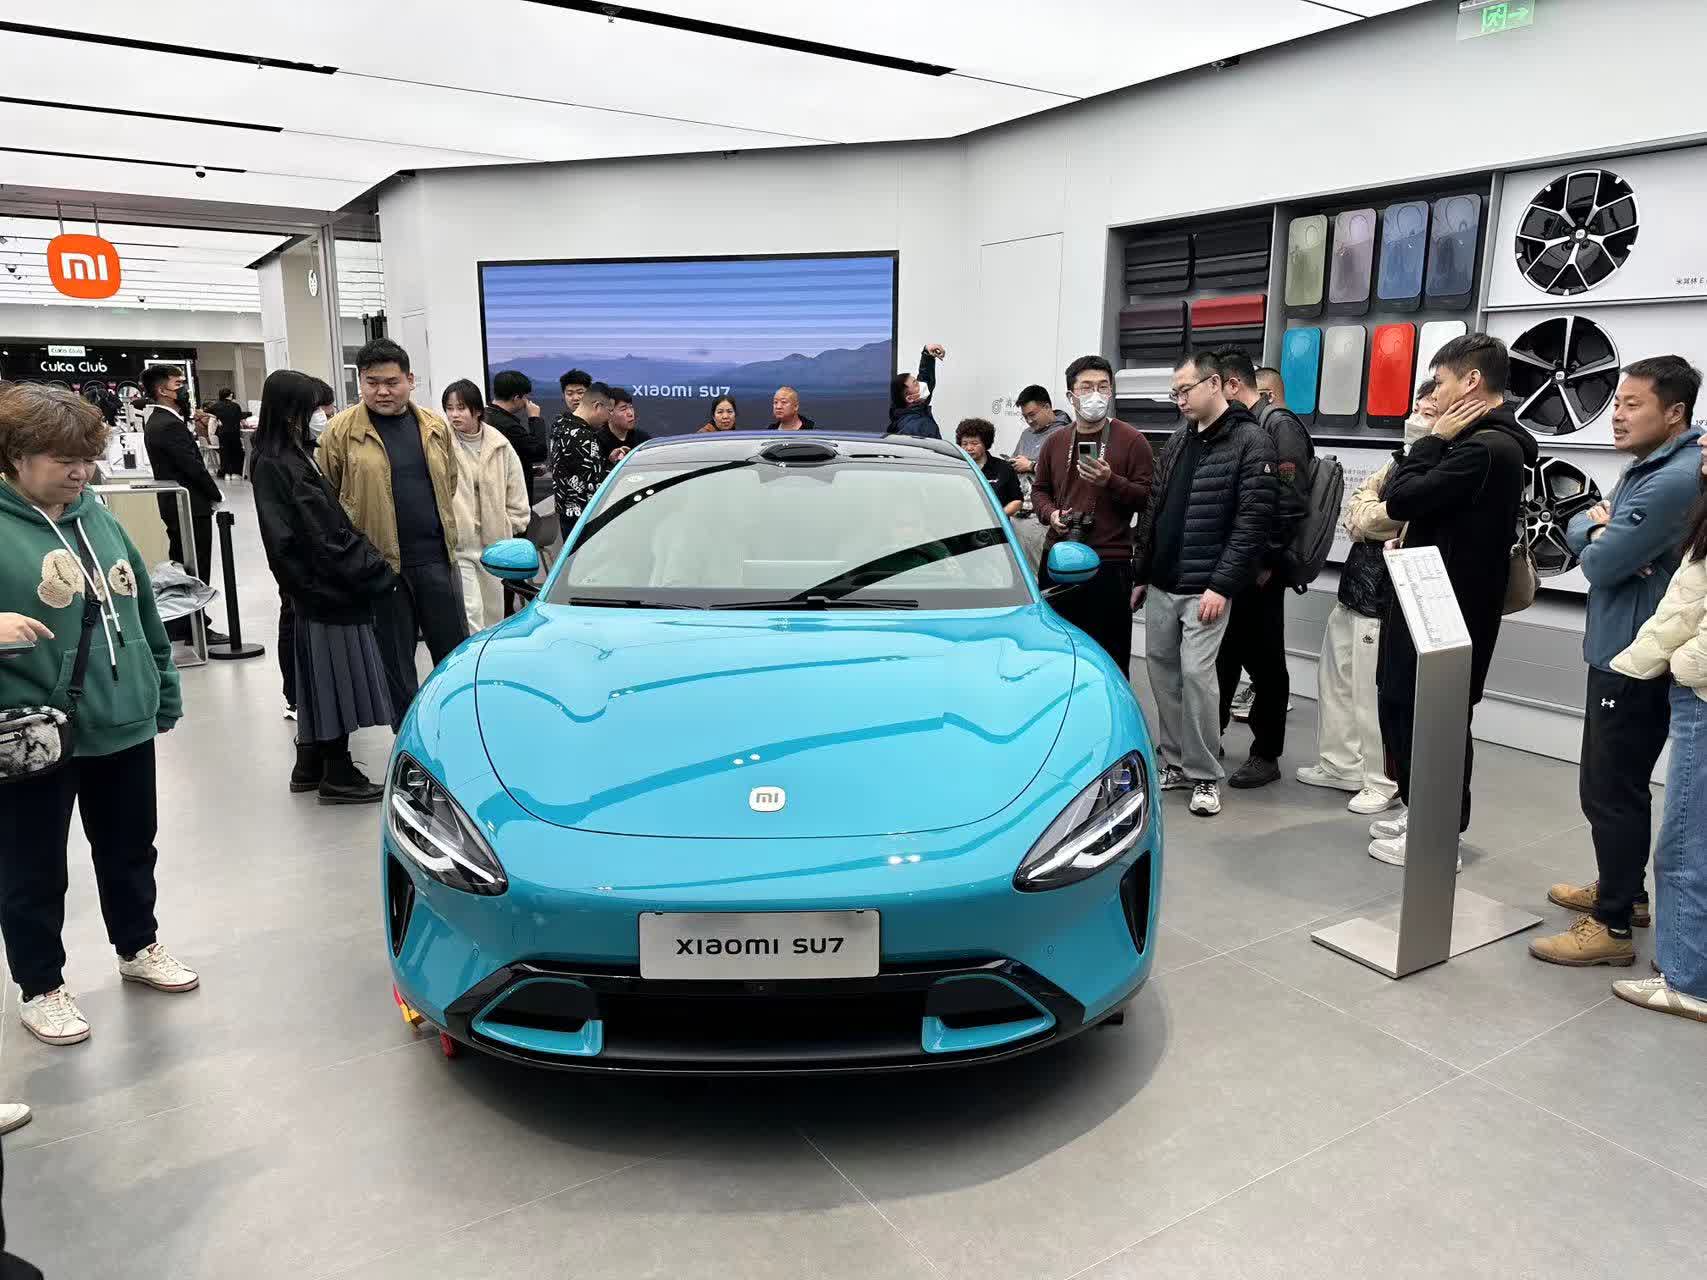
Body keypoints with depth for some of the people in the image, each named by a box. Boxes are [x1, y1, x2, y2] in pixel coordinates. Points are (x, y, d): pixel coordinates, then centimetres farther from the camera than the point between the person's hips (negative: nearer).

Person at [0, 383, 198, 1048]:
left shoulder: (100, 519, 7)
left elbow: (143, 610, 14)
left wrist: (165, 691, 16)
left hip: (124, 724, 6)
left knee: (131, 849, 20)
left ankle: (139, 947, 41)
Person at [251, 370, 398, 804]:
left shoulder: (274, 459, 11)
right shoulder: (286, 465, -18)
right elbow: (327, 535, -20)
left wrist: (373, 566, 8)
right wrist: (380, 573, -15)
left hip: (312, 585, 9)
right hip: (329, 587, -9)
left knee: (322, 679, 16)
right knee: (337, 678, 0)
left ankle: (310, 767, 27)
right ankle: (338, 776, 10)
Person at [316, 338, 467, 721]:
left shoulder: (435, 426, 7)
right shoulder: (341, 430, -4)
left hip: (436, 557, 3)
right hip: (378, 562, -3)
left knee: (455, 649, 10)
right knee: (394, 658, 8)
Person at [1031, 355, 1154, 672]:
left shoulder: (1132, 440, -2)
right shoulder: (1055, 442, 13)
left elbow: (1148, 499, -5)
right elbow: (1039, 489, 21)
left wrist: (1111, 481, -20)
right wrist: (1050, 513, 1)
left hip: (1109, 563, -4)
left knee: (1109, 655, -1)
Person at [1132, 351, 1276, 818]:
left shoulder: (1251, 441, -7)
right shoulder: (1176, 441, 14)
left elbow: (1252, 521, -13)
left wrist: (1222, 585, -18)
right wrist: (1140, 574, 14)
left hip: (1204, 587, -7)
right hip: (1160, 584, 7)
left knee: (1196, 674, -9)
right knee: (1162, 671, 9)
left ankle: (1205, 775, 4)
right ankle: (1173, 762, 21)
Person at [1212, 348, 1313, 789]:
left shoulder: (1279, 424, -12)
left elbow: (1290, 502, -19)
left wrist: (1267, 563, -18)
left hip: (1258, 571, -8)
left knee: (1265, 662, 3)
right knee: (1222, 654, 16)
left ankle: (1266, 756, 14)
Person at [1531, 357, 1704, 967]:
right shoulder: (1649, 466, 14)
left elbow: (1602, 563, -23)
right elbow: (1577, 527, 11)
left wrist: (1597, 533, -2)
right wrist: (1598, 526, -11)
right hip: (1622, 650, 11)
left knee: (1610, 789, -4)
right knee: (1616, 782, 20)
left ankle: (1613, 925, 5)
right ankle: (1622, 888, 35)